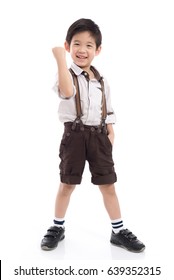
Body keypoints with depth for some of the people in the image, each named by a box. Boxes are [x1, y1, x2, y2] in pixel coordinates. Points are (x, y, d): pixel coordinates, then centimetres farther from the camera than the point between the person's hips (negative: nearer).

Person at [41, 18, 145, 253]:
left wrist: (110, 136, 7)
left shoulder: (101, 81, 10)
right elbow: (67, 91, -29)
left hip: (99, 136, 4)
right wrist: (61, 58, -29)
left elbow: (108, 111, 15)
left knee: (108, 185, 7)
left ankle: (119, 231, 20)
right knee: (67, 184, 8)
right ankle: (58, 227, 28)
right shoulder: (67, 75, -5)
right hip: (74, 135, -3)